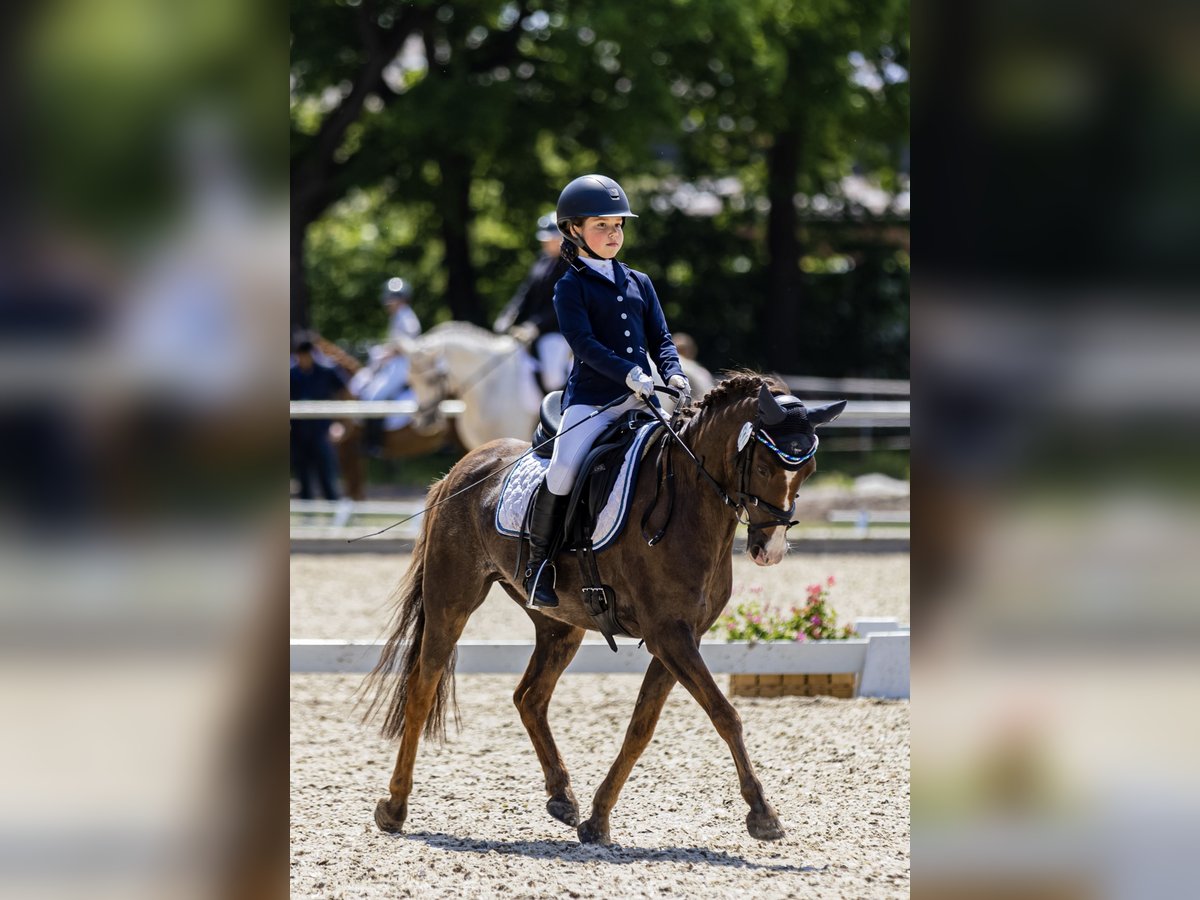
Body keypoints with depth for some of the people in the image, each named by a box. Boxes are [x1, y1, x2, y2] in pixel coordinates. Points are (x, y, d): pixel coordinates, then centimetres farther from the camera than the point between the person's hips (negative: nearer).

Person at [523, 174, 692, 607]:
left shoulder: (639, 283, 17)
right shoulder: (571, 287, 1)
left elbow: (660, 339, 15)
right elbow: (584, 343, -12)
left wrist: (674, 375, -6)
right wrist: (629, 374, -24)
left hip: (641, 402, 5)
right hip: (591, 398, -5)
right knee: (563, 470, -23)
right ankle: (538, 562, -7)